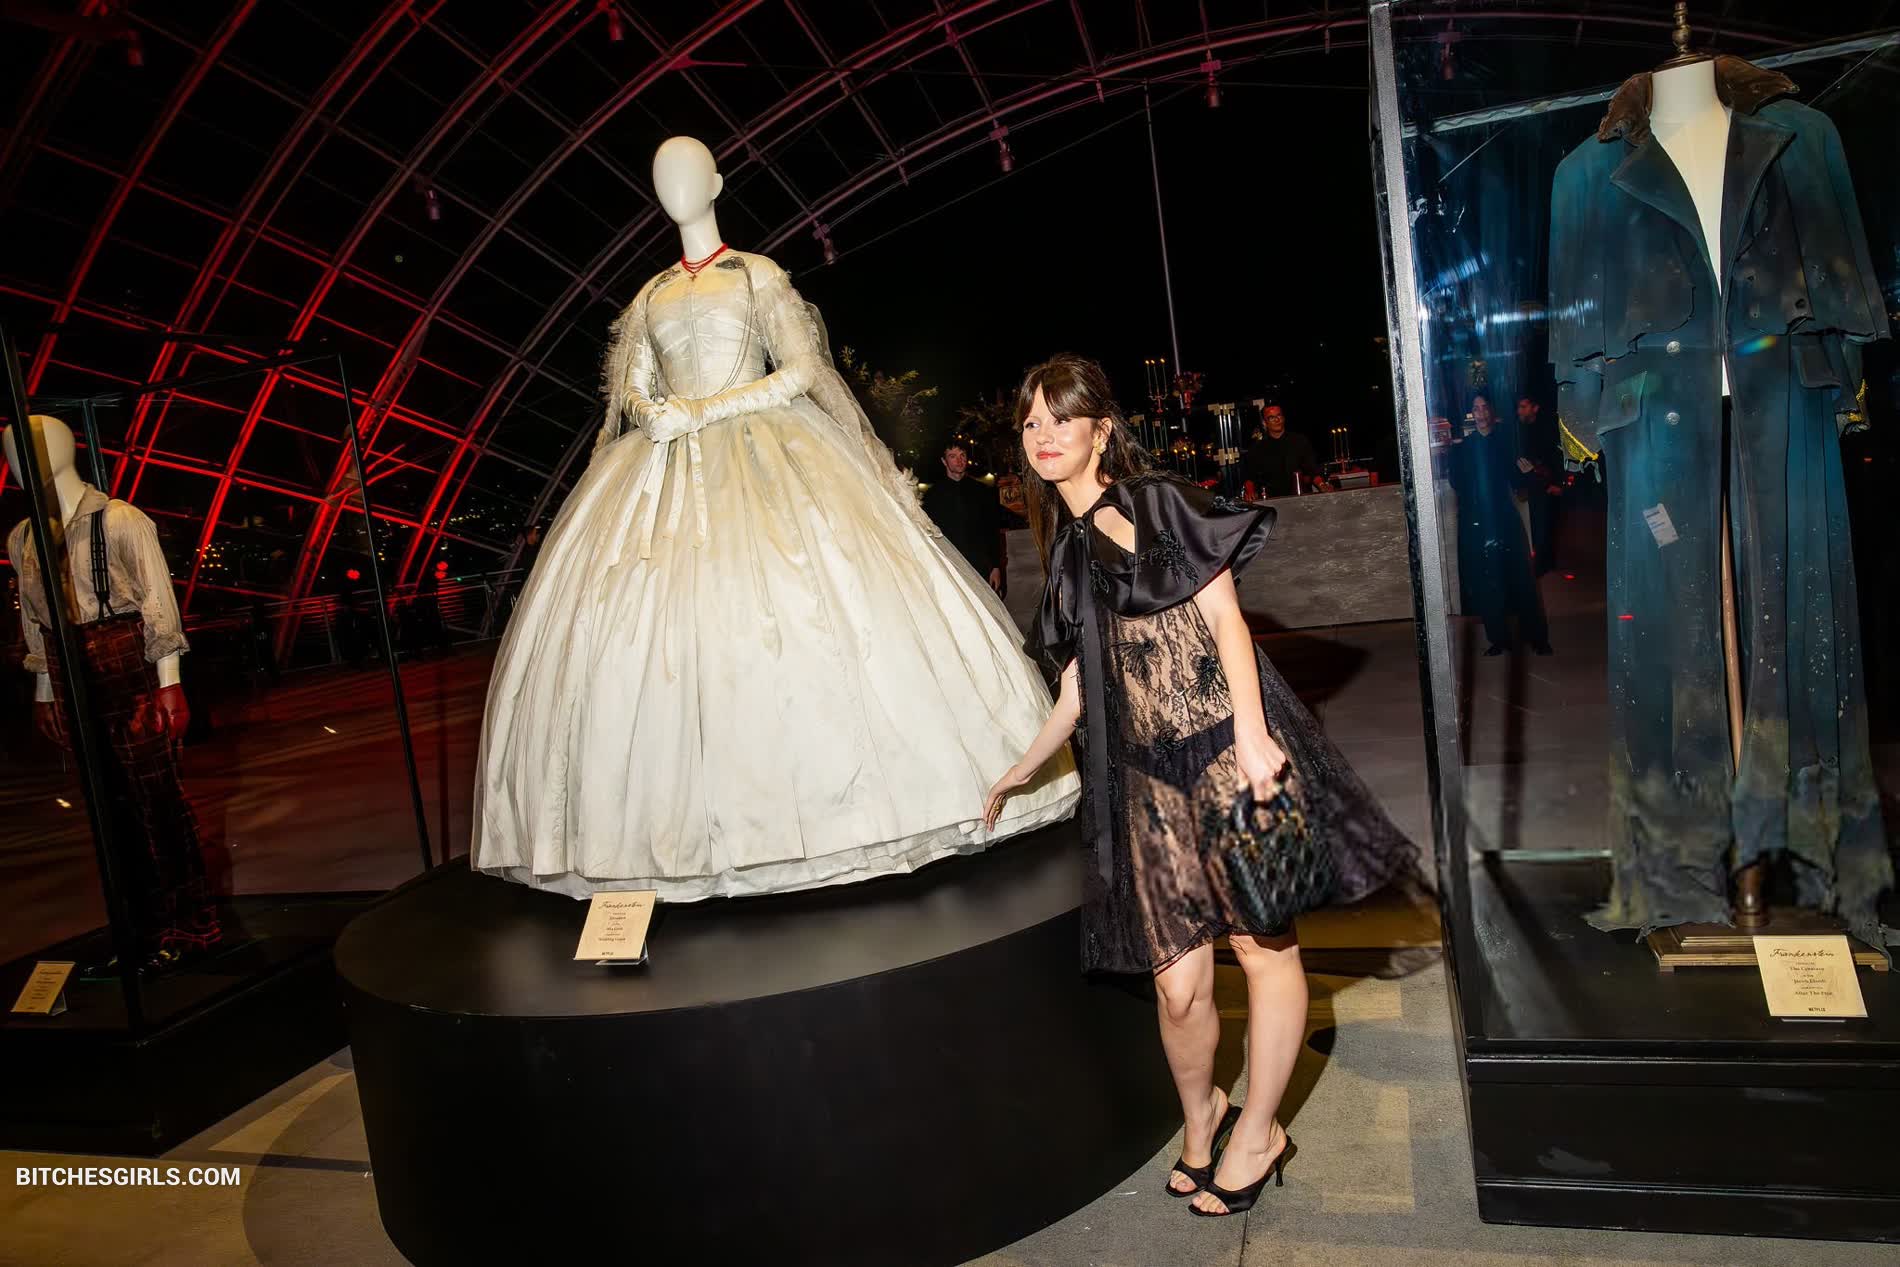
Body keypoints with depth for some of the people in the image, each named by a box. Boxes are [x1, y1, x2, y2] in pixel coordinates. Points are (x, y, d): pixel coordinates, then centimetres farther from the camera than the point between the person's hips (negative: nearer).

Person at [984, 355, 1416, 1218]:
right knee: (1179, 984, 1)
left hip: (1225, 751, -4)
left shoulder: (1161, 506, 1)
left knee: (1263, 946, 3)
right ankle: (1199, 1113, 30)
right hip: (1148, 777, 4)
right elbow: (1078, 689, 21)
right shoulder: (1068, 551, 15)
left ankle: (1257, 1131, 25)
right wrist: (1023, 771, 28)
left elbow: (1224, 618, -7)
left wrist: (1250, 735, -18)